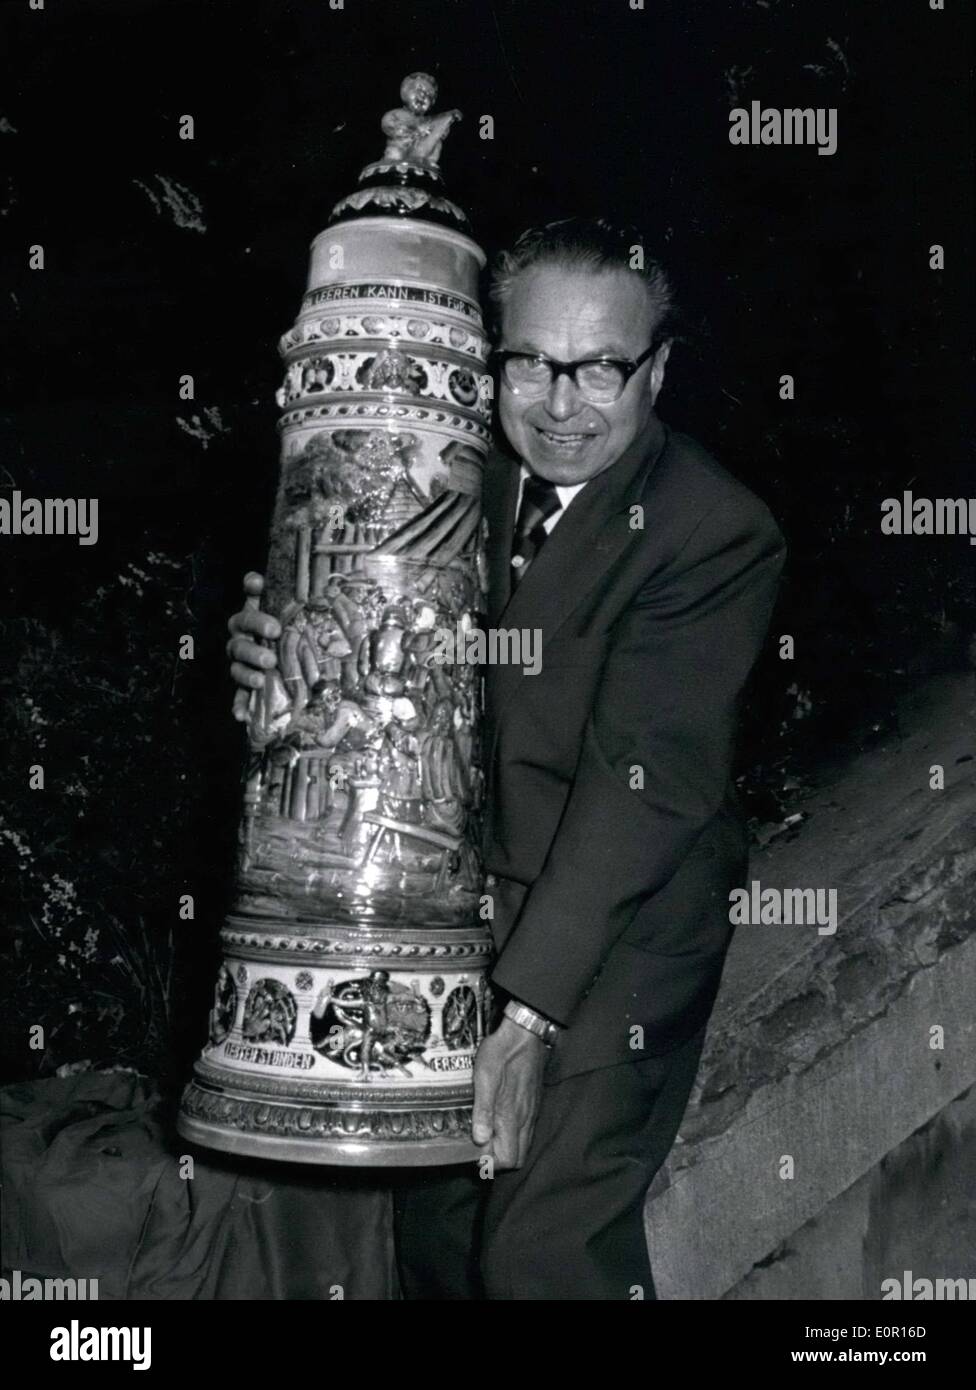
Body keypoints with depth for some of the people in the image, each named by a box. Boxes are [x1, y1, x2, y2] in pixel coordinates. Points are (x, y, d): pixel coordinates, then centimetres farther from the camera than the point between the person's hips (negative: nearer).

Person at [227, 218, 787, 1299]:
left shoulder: (720, 533, -20)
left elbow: (643, 777, -26)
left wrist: (529, 1015, -31)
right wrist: (276, 654, -19)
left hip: (621, 926, -6)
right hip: (461, 905, 6)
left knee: (546, 1248, -11)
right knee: (433, 1220, 20)